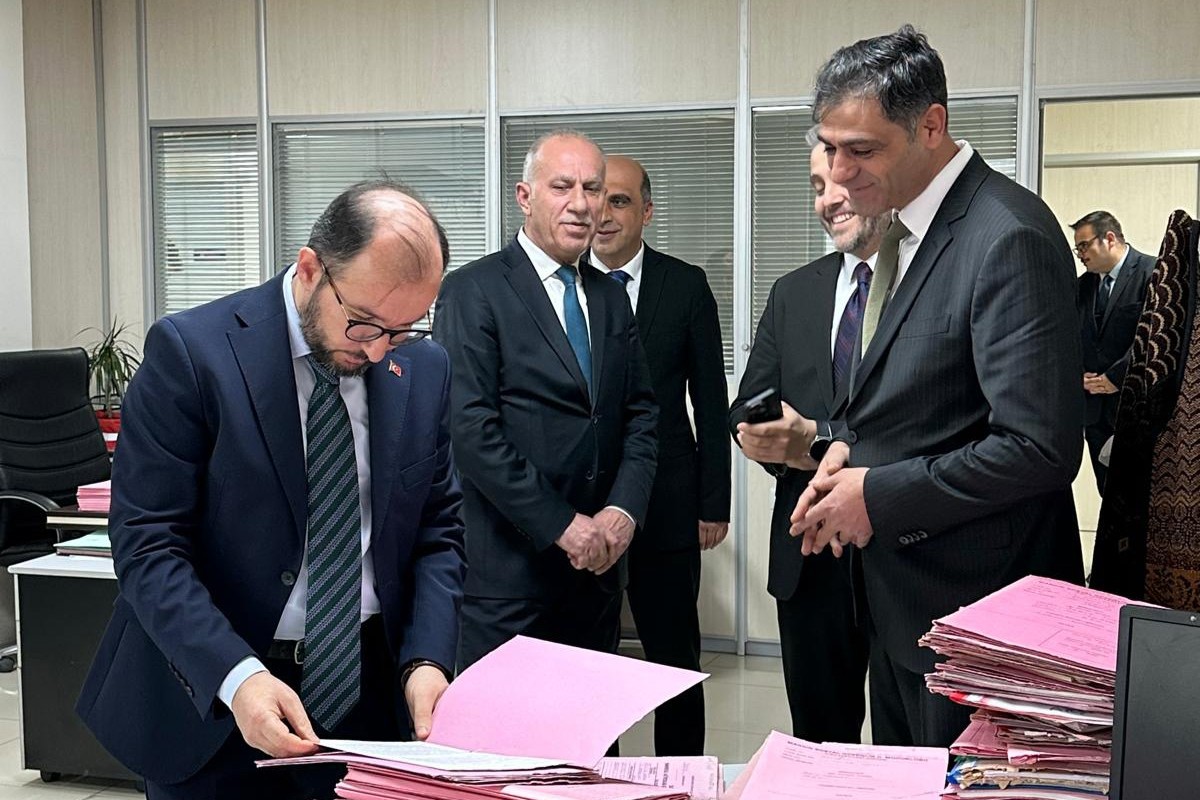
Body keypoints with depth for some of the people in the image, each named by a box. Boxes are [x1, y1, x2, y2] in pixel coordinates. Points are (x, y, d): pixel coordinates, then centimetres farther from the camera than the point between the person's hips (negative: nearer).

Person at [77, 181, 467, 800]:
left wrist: (426, 659, -11)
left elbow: (437, 532, 5)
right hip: (211, 706, -3)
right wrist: (235, 676, -27)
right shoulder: (190, 351, -14)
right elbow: (147, 544, -15)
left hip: (369, 697, 4)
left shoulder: (426, 370, -1)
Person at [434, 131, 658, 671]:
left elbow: (640, 415, 11)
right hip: (508, 565, -6)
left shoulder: (611, 297, 13)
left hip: (597, 562, 6)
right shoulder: (472, 292, -7)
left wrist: (623, 510, -6)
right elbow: (472, 429, -15)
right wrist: (561, 525, -16)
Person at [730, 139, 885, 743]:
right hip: (810, 555, 5)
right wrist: (769, 436, -10)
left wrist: (816, 442, -20)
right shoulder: (793, 293, 13)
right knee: (818, 737, 16)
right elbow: (747, 409, 13)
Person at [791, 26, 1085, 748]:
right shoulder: (907, 226, 7)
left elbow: (1039, 446, -26)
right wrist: (848, 445, 0)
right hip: (900, 588, 9)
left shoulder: (1009, 238, -22)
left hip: (973, 601, -9)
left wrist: (879, 497, -19)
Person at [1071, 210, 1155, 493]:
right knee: (1107, 489, 9)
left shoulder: (1152, 272, -6)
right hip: (1094, 406, 6)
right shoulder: (1083, 284, 14)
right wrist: (1079, 375, 0)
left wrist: (1116, 377, -14)